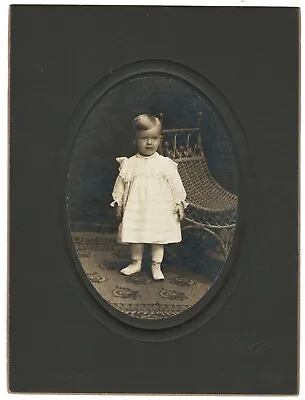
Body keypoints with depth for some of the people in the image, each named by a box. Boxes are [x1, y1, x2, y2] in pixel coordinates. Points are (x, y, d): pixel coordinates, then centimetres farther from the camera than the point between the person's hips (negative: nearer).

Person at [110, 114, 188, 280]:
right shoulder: (129, 164, -3)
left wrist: (180, 205, -4)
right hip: (136, 209, 1)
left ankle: (156, 266, 24)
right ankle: (136, 263, 32)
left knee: (159, 238, 9)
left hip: (160, 210, -1)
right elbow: (120, 184, 4)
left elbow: (176, 184, -3)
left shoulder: (166, 164, -7)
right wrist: (118, 204, 5)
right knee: (135, 237, 13)